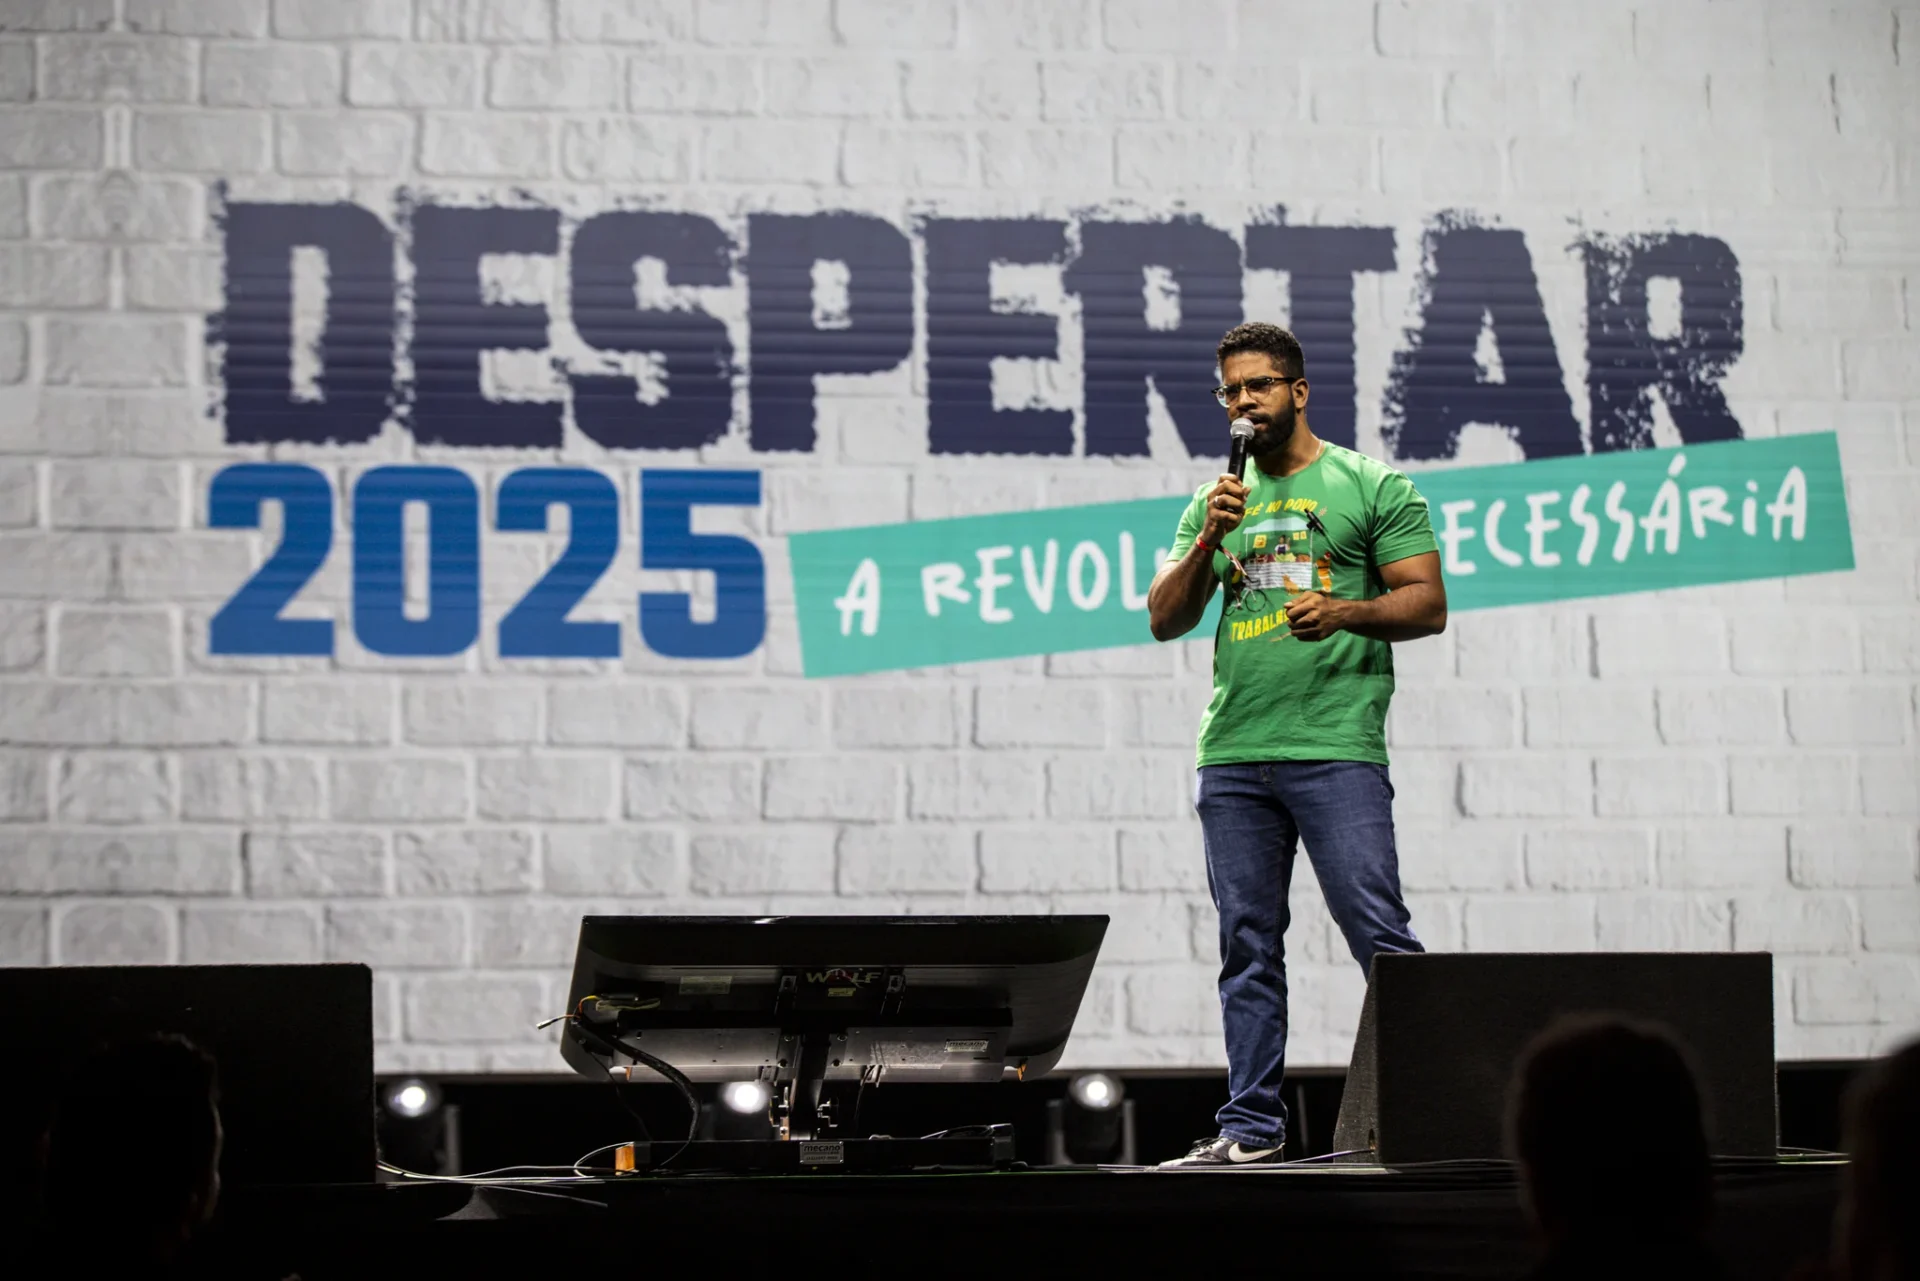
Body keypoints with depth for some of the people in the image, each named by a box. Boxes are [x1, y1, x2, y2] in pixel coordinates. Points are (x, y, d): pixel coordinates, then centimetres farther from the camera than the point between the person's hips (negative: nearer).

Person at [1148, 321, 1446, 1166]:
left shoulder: (1371, 486, 5)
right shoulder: (1218, 501, 18)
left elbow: (1428, 603, 0)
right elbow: (1165, 620, 11)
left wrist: (1345, 611, -18)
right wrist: (1207, 540, -4)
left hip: (1335, 749, -5)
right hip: (1232, 755, 5)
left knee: (1378, 933, -11)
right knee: (1248, 949, 6)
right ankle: (1252, 1129, 9)